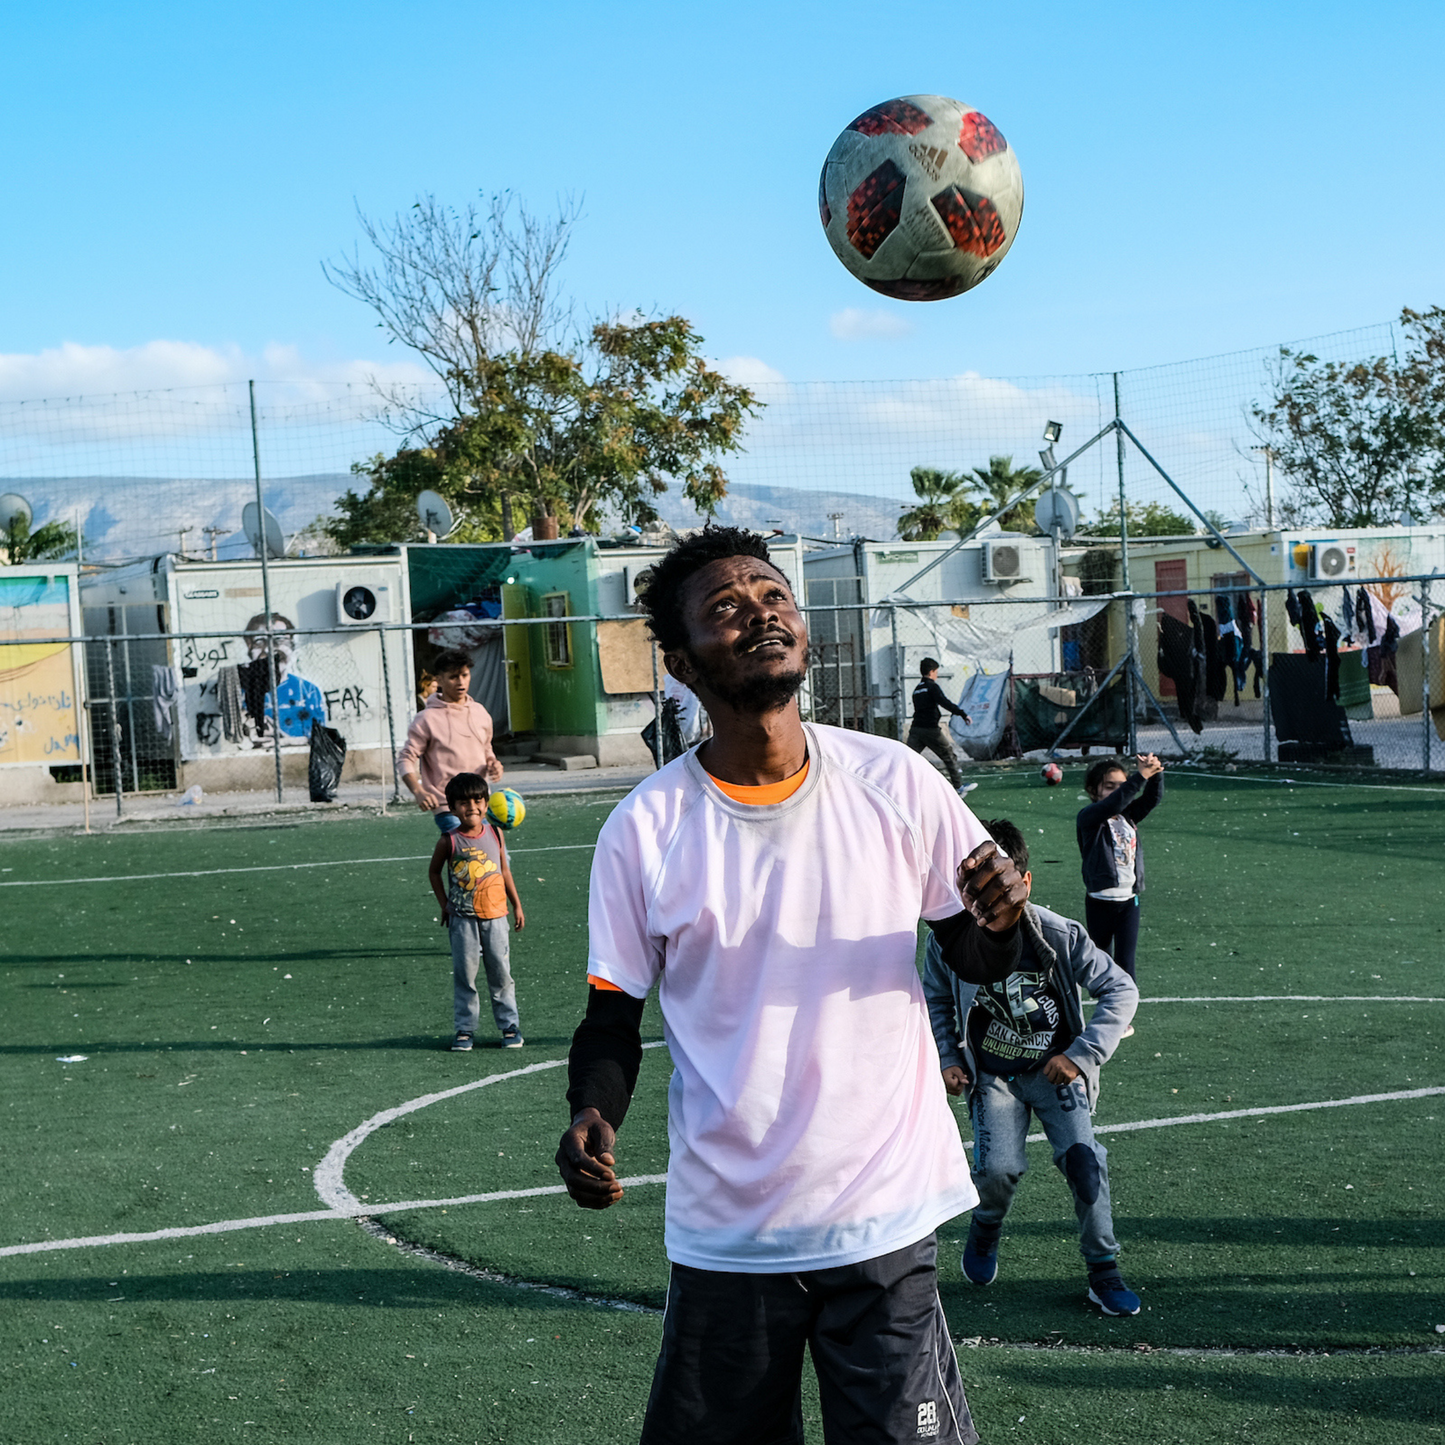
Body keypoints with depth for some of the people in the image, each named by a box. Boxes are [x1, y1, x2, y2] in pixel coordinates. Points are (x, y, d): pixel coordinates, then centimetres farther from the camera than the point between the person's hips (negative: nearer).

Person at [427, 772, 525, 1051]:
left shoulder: (494, 833, 1)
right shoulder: (449, 841, -7)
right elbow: (434, 872, 8)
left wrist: (517, 905, 14)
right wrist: (444, 905, 3)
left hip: (495, 915, 2)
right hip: (463, 918, -2)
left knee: (501, 971, 6)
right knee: (464, 973, 1)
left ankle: (509, 1025, 16)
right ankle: (465, 1028, 11)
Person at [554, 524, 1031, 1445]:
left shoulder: (898, 783, -4)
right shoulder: (645, 828, -6)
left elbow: (974, 960, 7)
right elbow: (614, 1015, 3)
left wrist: (1000, 925, -16)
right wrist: (592, 1118, -17)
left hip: (884, 1219, 0)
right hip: (723, 1233, 0)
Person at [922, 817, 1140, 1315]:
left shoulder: (1059, 935, -17)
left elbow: (1121, 990, -10)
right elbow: (935, 1002, 10)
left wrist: (1080, 1055, -14)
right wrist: (947, 1060, 0)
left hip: (1056, 1070, 0)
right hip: (993, 1076, 1)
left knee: (1083, 1159, -16)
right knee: (997, 1167, -18)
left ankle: (1103, 1271, 3)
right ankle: (985, 1228, 18)